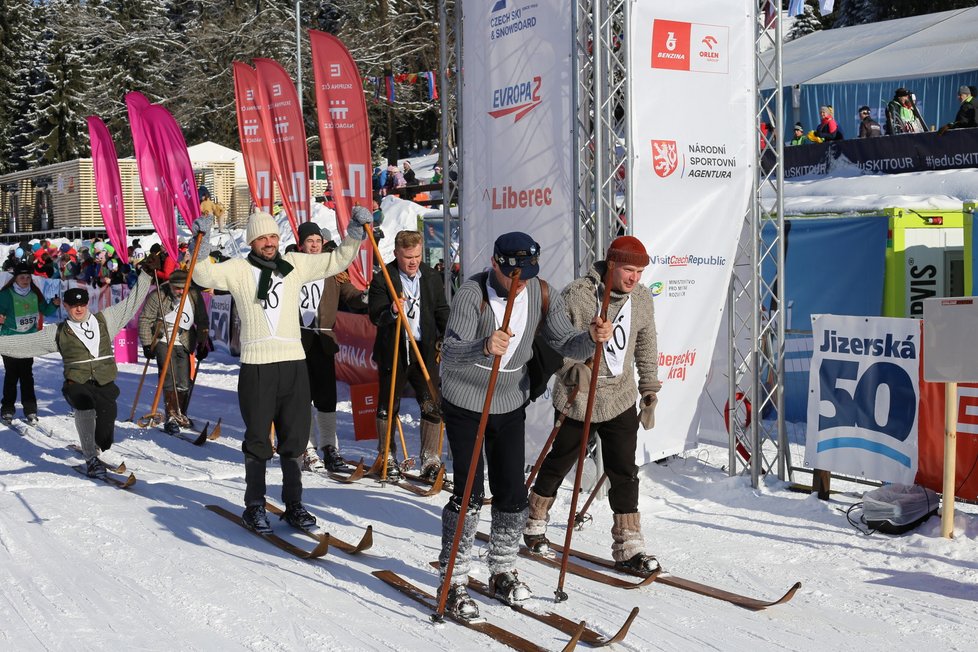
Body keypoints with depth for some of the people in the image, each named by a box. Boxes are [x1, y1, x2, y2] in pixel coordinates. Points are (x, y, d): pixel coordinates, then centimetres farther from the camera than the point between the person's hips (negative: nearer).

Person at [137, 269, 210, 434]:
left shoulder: (194, 296, -2)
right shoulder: (157, 296, -12)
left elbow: (202, 321, 9)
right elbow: (145, 320, -5)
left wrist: (202, 344, 9)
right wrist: (147, 344, -7)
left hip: (184, 344, 3)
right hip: (163, 341, -3)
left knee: (184, 383, 3)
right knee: (170, 377, -16)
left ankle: (181, 414, 21)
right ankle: (171, 416, -13)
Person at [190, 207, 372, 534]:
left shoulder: (295, 264, 10)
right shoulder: (238, 269, 3)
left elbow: (337, 261, 14)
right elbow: (204, 276, -8)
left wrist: (355, 232, 4)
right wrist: (202, 243, -20)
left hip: (294, 363, 3)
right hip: (256, 366, -3)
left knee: (295, 439, 9)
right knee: (258, 440, 5)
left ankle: (294, 504, 20)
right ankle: (254, 506, 17)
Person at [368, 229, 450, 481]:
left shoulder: (432, 278, 7)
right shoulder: (382, 280, -4)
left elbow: (441, 311, 13)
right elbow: (375, 316, -11)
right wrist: (391, 312, -32)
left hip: (425, 350, 2)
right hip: (393, 351, -2)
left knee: (433, 406, -3)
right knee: (388, 406, 8)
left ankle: (430, 460, 6)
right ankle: (388, 458, 22)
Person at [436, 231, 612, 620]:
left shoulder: (541, 295, -6)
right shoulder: (472, 294, -21)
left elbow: (566, 345, -4)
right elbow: (449, 354, -32)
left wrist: (592, 338, -26)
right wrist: (484, 348, -53)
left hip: (511, 405, 5)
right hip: (465, 402, -4)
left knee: (512, 493, 6)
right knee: (469, 492, -7)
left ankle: (503, 571, 25)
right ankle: (453, 581, 6)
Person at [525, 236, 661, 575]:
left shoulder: (642, 299, 0)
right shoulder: (576, 296, -17)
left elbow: (646, 349, 12)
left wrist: (650, 391, 13)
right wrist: (569, 365, -24)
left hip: (621, 401, 4)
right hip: (578, 400, -3)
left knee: (624, 473, 1)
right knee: (558, 463, 13)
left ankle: (628, 546, 9)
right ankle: (535, 522, 35)